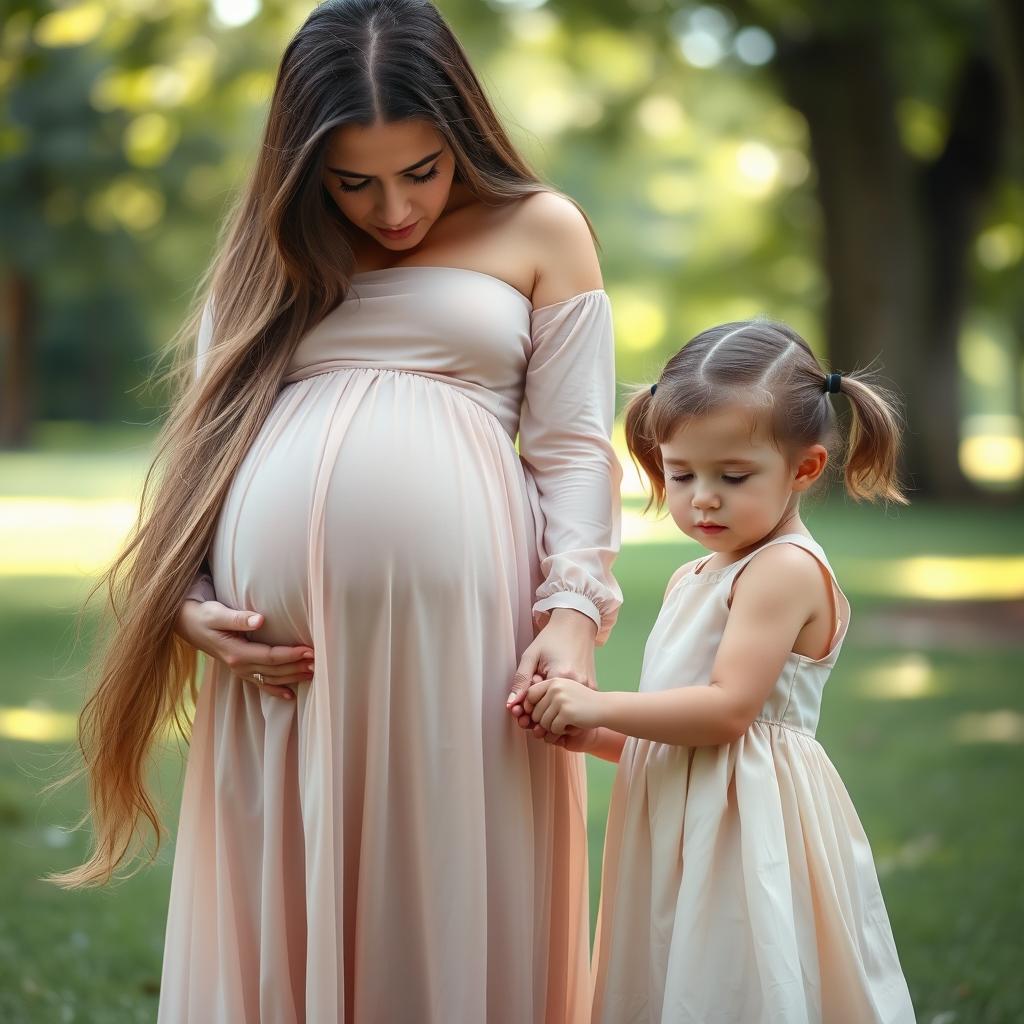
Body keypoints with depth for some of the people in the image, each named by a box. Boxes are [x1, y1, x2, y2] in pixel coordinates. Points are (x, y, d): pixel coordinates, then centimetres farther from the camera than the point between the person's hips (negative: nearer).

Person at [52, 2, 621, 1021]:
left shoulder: (539, 231, 13)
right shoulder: (275, 251, 19)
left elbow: (573, 444, 7)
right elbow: (205, 434, 17)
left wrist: (575, 607, -6)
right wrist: (190, 599, 3)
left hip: (461, 610, -2)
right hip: (280, 635, 2)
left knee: (453, 910, 1)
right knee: (284, 926, 6)